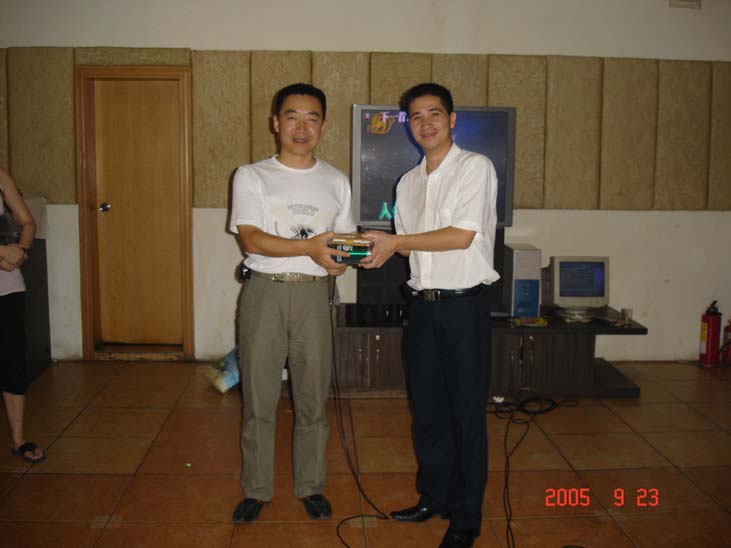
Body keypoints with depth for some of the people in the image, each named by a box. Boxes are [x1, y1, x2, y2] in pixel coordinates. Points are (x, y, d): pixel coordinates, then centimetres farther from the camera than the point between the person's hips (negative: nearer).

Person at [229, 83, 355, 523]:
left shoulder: (336, 182, 11)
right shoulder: (252, 176, 2)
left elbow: (345, 240, 15)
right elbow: (251, 239, -11)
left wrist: (343, 258, -10)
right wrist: (308, 246, -24)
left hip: (313, 294, 2)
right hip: (264, 292, -2)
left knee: (314, 397, 9)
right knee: (259, 397, 6)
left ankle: (311, 486, 26)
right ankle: (257, 489, 22)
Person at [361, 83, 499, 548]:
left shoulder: (476, 167, -6)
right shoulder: (408, 183, 14)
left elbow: (463, 235, -16)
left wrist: (397, 240, -12)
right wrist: (382, 248, -2)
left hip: (465, 305, -6)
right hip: (424, 304, 6)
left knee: (466, 413, 2)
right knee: (427, 409, 14)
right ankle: (433, 497, 31)